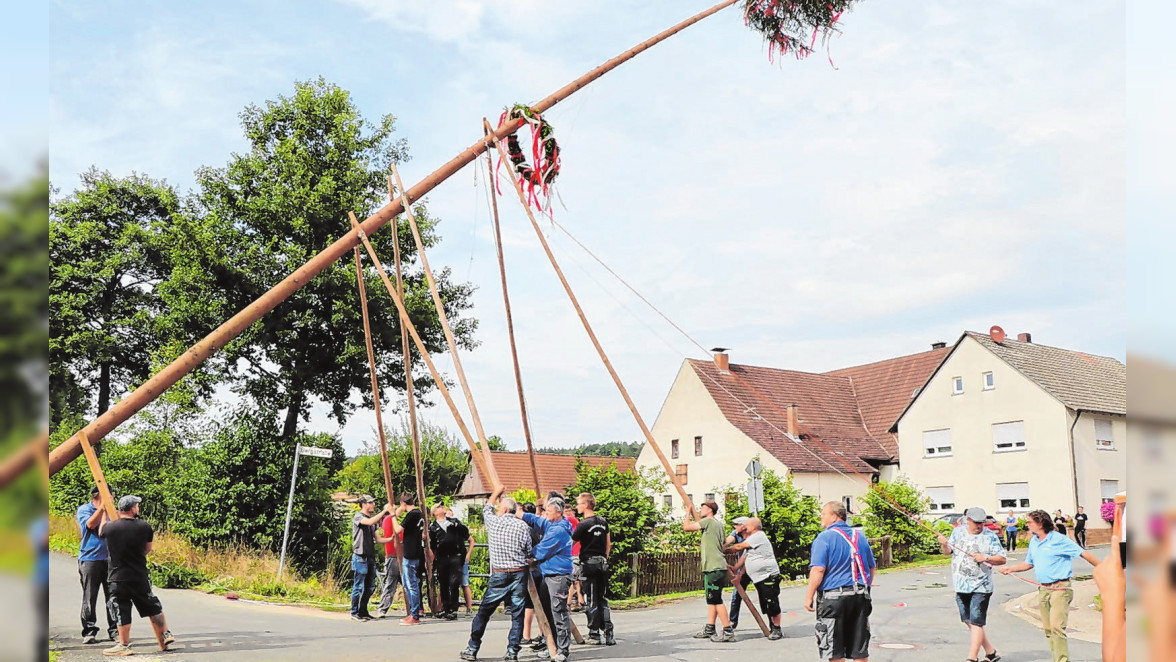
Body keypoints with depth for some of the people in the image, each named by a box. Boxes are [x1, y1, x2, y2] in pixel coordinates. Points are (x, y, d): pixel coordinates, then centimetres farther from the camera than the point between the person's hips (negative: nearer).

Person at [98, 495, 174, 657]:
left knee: (122, 612, 6)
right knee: (153, 607, 15)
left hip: (118, 578, -1)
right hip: (140, 577, 1)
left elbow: (100, 532, 18)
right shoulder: (145, 527, -6)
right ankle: (166, 636, 22)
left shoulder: (109, 527, -8)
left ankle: (124, 645, 12)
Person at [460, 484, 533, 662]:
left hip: (499, 575, -1)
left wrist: (496, 492, 36)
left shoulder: (493, 522, -1)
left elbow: (487, 509, 22)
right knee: (517, 614, 5)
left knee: (483, 612, 10)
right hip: (519, 574, 1)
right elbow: (529, 552, 3)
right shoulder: (523, 526, -1)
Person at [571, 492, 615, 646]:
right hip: (602, 563, 6)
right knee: (603, 599, 10)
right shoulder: (603, 522, 8)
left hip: (588, 563, -6)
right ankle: (608, 634, 3)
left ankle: (594, 634, 4)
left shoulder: (583, 524, -13)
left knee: (591, 600, 1)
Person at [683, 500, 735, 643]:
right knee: (711, 598, 15)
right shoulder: (717, 524, 20)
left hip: (714, 568, -10)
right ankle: (709, 629, 20)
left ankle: (728, 632, -10)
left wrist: (689, 513, 4)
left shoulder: (708, 521, -9)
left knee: (716, 599, -10)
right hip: (714, 567, 10)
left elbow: (687, 527, -11)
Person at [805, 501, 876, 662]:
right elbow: (871, 568, 18)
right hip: (860, 598, 6)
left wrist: (809, 596, -13)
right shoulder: (860, 536, 11)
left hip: (833, 598, -6)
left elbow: (818, 570, -19)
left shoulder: (824, 538, -10)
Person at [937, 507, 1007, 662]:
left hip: (980, 587, -5)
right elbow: (947, 551, 8)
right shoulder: (958, 531, 7)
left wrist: (986, 558, -19)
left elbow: (1003, 559, -3)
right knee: (969, 622, 12)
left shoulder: (990, 536, -5)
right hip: (961, 586, 5)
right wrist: (944, 544, -13)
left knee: (976, 623, -8)